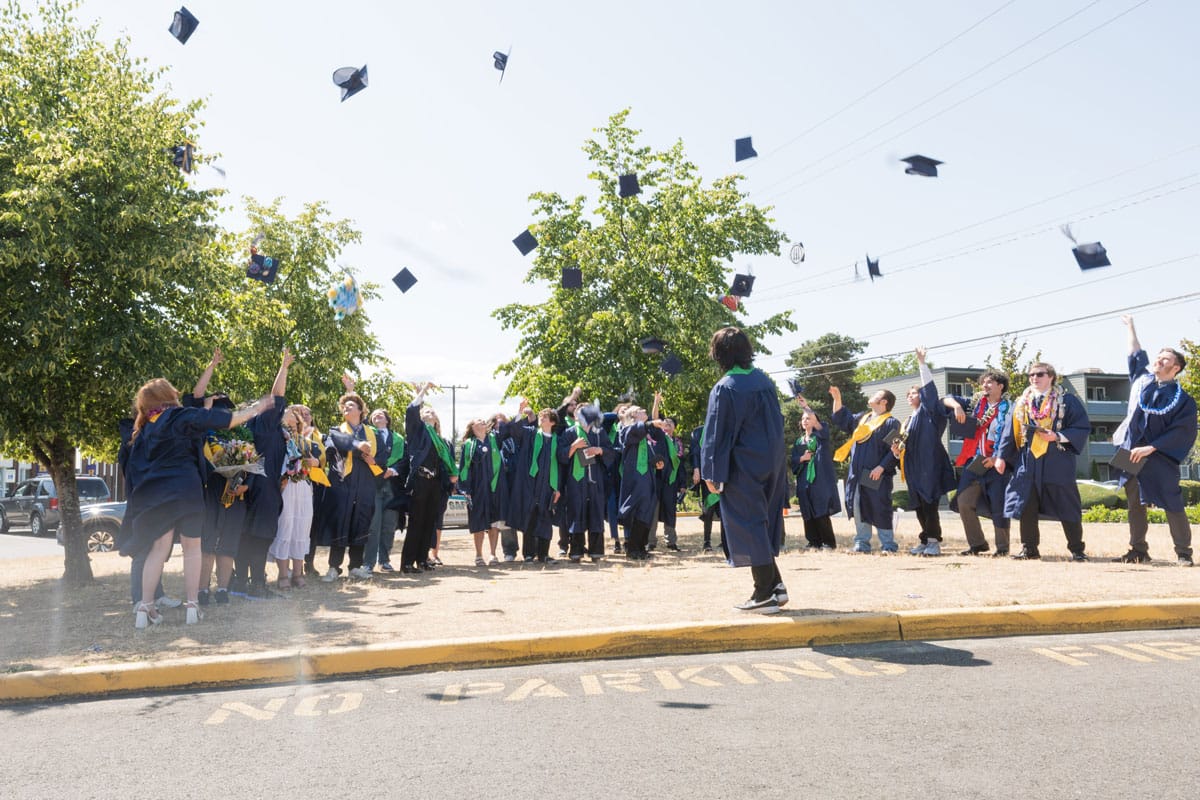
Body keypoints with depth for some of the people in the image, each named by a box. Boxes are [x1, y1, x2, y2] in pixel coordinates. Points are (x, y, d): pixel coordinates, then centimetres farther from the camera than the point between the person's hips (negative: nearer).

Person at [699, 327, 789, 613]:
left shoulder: (724, 389, -14)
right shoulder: (765, 380, 7)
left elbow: (716, 435, -13)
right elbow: (777, 422, 14)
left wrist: (712, 474, -8)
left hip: (743, 468, -7)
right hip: (773, 464, 7)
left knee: (749, 528, 1)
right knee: (766, 524, 17)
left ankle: (764, 595, 3)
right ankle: (775, 585, 19)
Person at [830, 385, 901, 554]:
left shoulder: (891, 423, -4)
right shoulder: (862, 418, 18)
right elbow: (841, 419, 27)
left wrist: (881, 467, -20)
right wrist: (837, 398, 17)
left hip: (876, 475, -6)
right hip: (857, 473, 6)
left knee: (879, 509, -3)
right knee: (859, 508, 6)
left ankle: (888, 544, 7)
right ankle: (862, 543, 12)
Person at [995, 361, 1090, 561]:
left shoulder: (1067, 401, 2)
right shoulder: (1021, 403, 13)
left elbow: (1083, 427, -3)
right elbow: (1010, 432, 12)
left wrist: (1058, 437, -15)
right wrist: (1002, 456, 6)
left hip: (1057, 462, -3)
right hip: (1027, 463, 3)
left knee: (1066, 507, 1)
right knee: (1026, 507, 2)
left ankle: (1077, 550, 12)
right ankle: (1029, 548, 11)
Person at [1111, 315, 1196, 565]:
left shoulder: (1182, 399, -4)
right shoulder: (1142, 379, 10)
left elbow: (1182, 431, -9)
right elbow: (1137, 354, 27)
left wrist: (1150, 448, -15)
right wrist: (1131, 328, 35)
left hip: (1159, 459, -5)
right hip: (1132, 455, 5)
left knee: (1172, 506, -3)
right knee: (1135, 505, 6)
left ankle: (1183, 553, 6)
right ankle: (1138, 551, 12)